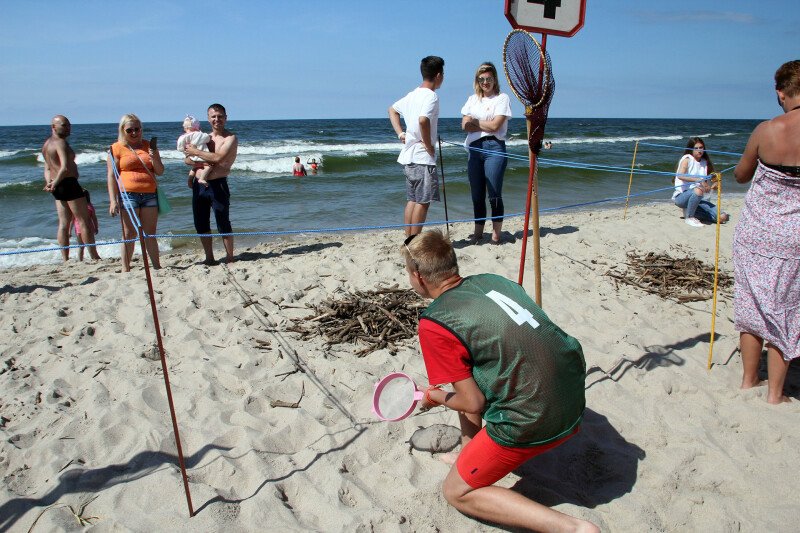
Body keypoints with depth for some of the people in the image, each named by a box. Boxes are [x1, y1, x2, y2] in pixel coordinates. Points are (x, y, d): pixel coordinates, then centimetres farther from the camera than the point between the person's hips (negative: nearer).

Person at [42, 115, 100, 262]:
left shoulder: (47, 144, 18)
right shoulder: (60, 142, -13)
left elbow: (47, 169, 16)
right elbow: (65, 167, -25)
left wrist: (49, 183, 0)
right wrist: (55, 184, -14)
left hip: (58, 187, 9)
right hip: (69, 183, -9)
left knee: (64, 223, 9)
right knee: (84, 222, -4)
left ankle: (65, 259, 9)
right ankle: (95, 257, -2)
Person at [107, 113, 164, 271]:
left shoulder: (149, 146, 14)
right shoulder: (117, 148, 4)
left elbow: (160, 172, 15)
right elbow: (111, 175, -1)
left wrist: (155, 159, -6)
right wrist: (113, 200, -9)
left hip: (149, 194, 3)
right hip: (128, 195, -3)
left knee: (150, 233, 5)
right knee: (129, 234, -2)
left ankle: (157, 266, 10)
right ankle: (125, 269, 4)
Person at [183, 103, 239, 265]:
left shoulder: (231, 138, -5)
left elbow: (218, 157, -20)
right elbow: (187, 159, 14)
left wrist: (195, 152, -10)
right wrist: (193, 161, -9)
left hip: (217, 185, -7)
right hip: (199, 184, 7)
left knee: (223, 224, -2)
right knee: (201, 224, 11)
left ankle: (230, 259, 9)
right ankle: (209, 258, 23)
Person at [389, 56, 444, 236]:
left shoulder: (412, 94, 14)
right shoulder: (431, 96, -13)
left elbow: (392, 110, 26)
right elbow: (423, 120, -30)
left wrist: (400, 133, 17)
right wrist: (429, 145, -18)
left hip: (408, 156, 9)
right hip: (423, 157, -9)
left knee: (412, 199, 14)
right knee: (423, 201, -3)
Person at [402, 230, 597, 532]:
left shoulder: (434, 324, -13)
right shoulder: (490, 279, 8)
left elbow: (473, 404, -9)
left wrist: (434, 397, 12)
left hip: (535, 424, -8)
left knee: (457, 492, 12)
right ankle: (470, 451, 34)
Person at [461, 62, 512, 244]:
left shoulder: (502, 98, 2)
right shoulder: (472, 99, 17)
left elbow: (495, 125, -9)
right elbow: (465, 125, 5)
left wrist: (475, 122, 1)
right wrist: (487, 125, -7)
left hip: (494, 148, -5)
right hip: (474, 149, 5)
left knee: (494, 195, -5)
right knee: (477, 195, 8)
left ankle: (496, 234, 1)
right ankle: (478, 232, 16)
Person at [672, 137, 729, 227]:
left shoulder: (705, 162, 11)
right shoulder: (687, 159, -5)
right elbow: (680, 175, -24)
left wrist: (715, 184, -11)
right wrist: (699, 180, -32)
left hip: (697, 199, 6)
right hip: (681, 196, -6)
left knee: (723, 217, -9)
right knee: (698, 190, -40)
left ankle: (690, 210, 8)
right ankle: (688, 217, -17)